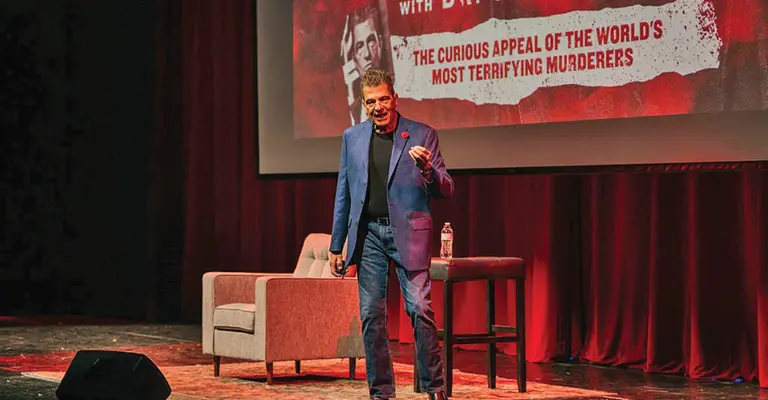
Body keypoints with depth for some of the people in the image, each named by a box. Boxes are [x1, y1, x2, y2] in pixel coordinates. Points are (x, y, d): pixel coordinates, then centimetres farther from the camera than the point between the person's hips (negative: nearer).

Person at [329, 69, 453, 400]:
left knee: (420, 310, -11)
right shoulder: (352, 137, 10)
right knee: (371, 316, 4)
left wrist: (426, 168, -21)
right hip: (368, 233, 3)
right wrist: (336, 245, 11)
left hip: (407, 233, -3)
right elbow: (343, 195, 13)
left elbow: (446, 190, 0)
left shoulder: (422, 135, 1)